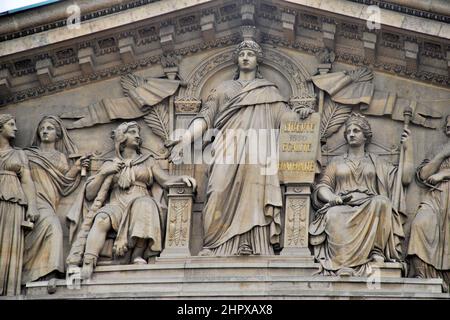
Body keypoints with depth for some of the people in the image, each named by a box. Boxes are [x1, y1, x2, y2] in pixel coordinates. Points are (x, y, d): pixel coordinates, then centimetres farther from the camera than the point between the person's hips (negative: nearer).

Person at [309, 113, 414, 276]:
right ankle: (343, 261, -42)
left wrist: (408, 149, 13)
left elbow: (405, 178, 16)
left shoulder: (375, 162, 25)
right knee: (333, 215, -37)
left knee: (382, 201, -35)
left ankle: (376, 251, -36)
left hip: (369, 208, 0)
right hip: (342, 208, 0)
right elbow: (322, 187, 13)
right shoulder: (337, 162, 26)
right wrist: (334, 198, -9)